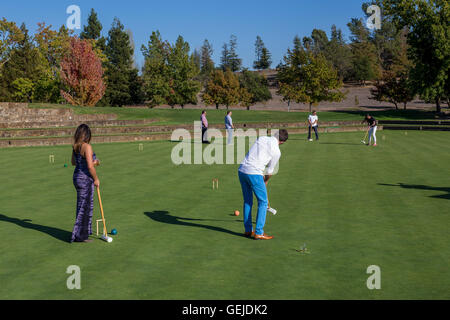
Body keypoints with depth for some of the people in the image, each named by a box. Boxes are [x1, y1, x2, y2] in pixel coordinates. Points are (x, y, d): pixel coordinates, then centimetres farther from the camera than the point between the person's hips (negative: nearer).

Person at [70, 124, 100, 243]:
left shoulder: (75, 147, 6)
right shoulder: (87, 147, -19)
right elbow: (90, 167, -23)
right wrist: (96, 179, -9)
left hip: (77, 176, 9)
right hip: (85, 179, -8)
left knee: (82, 206, 19)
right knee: (84, 207, 0)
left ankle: (85, 231, 31)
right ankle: (79, 236, 6)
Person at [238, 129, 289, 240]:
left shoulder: (261, 138, 14)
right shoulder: (276, 151, -1)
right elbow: (270, 170, 9)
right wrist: (265, 181, 29)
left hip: (242, 170, 7)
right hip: (254, 173, -7)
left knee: (247, 201, 18)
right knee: (263, 202, 6)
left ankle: (248, 230, 24)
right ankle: (258, 233, 3)